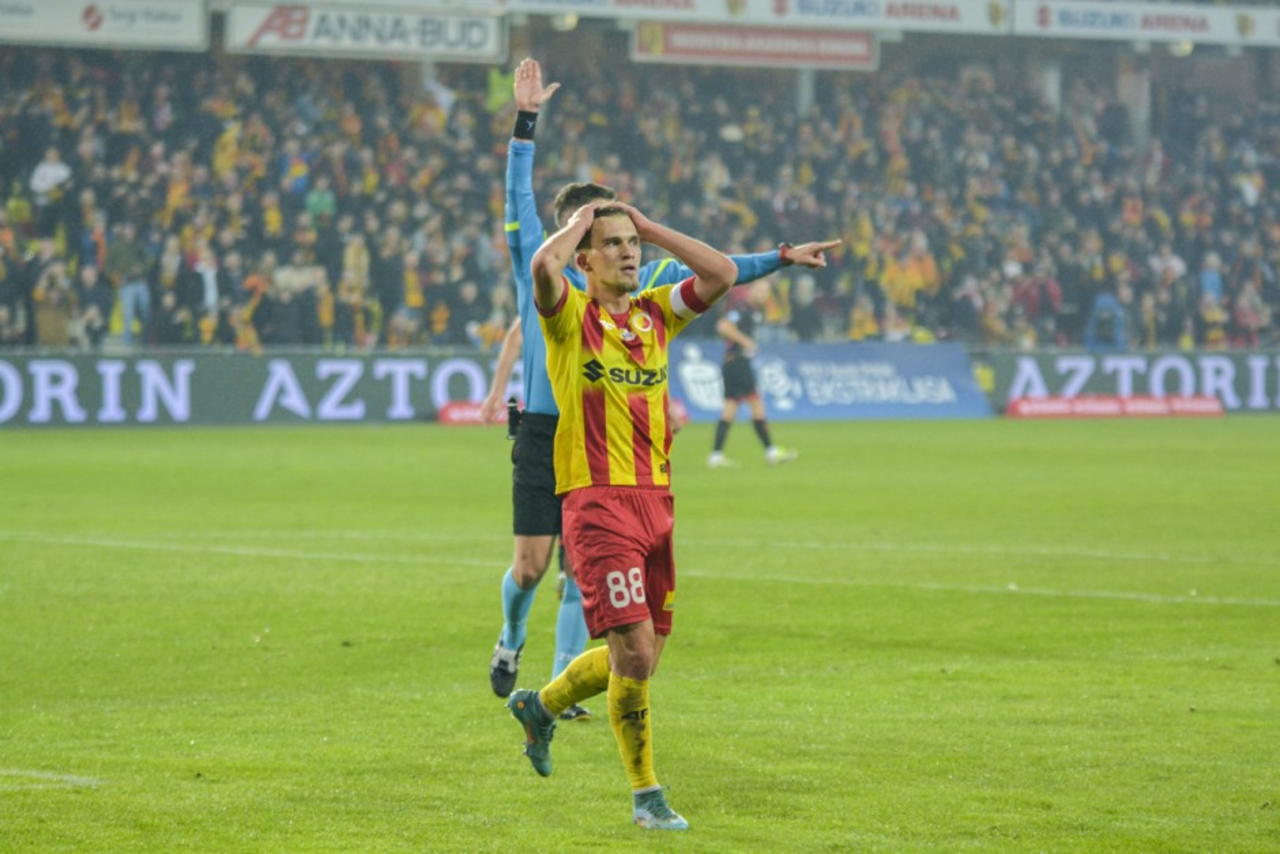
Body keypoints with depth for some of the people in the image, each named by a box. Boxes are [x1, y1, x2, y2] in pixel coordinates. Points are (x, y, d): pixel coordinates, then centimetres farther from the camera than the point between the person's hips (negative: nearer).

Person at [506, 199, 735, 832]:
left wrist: (650, 229, 5)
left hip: (655, 500, 6)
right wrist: (576, 225, -6)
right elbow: (543, 266, -25)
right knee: (634, 649, -12)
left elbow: (722, 274, 2)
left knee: (640, 655, 11)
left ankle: (540, 706, 37)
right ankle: (645, 796, -1)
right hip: (597, 501, -6)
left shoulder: (656, 314, 13)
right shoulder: (570, 315, -3)